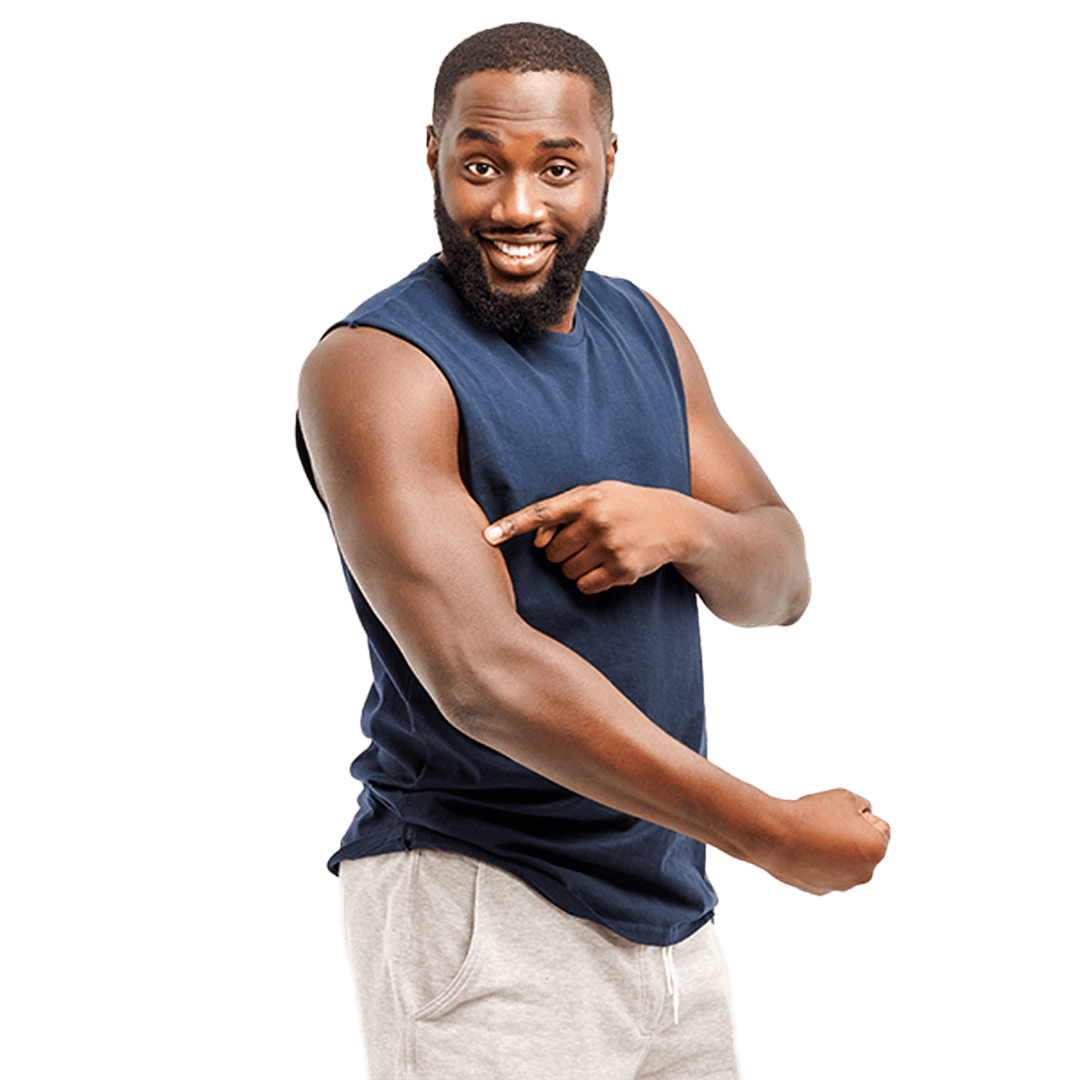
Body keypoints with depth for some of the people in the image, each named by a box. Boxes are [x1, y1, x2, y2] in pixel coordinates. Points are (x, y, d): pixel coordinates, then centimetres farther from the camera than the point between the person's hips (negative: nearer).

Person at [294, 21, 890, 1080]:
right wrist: (776, 835, -25)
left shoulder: (643, 327, 9)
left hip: (668, 903, 7)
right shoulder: (372, 368, -15)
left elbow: (783, 579, 8)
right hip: (476, 912, -6)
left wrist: (679, 524, -16)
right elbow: (485, 677, -25)